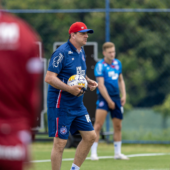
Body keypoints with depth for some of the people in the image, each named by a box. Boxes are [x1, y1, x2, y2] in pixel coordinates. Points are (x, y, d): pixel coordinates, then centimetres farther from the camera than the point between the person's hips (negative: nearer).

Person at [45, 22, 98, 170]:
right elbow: (49, 78, -21)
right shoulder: (62, 52, -16)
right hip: (61, 104, -9)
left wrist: (88, 81, 7)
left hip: (77, 104, 9)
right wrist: (69, 88, -29)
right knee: (60, 142, -5)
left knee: (90, 136, 7)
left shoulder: (81, 52, 11)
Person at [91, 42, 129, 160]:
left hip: (116, 98, 6)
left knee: (118, 126, 9)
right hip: (104, 98, -6)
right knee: (98, 125, -13)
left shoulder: (118, 63, 10)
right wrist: (109, 101, -16)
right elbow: (101, 85, -15)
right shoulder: (100, 66, -11)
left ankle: (118, 153, 18)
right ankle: (93, 153, -10)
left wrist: (124, 95, 8)